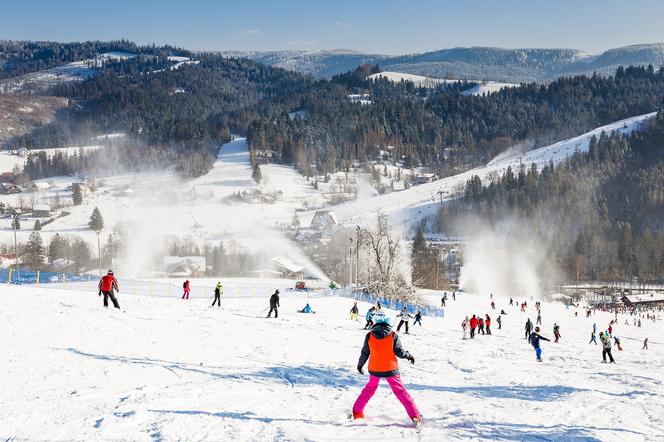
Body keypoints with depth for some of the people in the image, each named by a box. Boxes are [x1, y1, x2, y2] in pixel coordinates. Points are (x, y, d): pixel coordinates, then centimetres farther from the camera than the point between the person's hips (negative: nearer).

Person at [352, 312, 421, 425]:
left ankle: (357, 412, 26)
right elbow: (399, 352, -8)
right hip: (391, 369, -2)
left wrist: (360, 365, 18)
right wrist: (409, 356, 12)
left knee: (369, 389, 24)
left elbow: (365, 353, 1)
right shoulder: (393, 336, -12)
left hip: (374, 370, 2)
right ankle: (415, 415, 4)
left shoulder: (369, 336, -7)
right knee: (401, 392, 7)